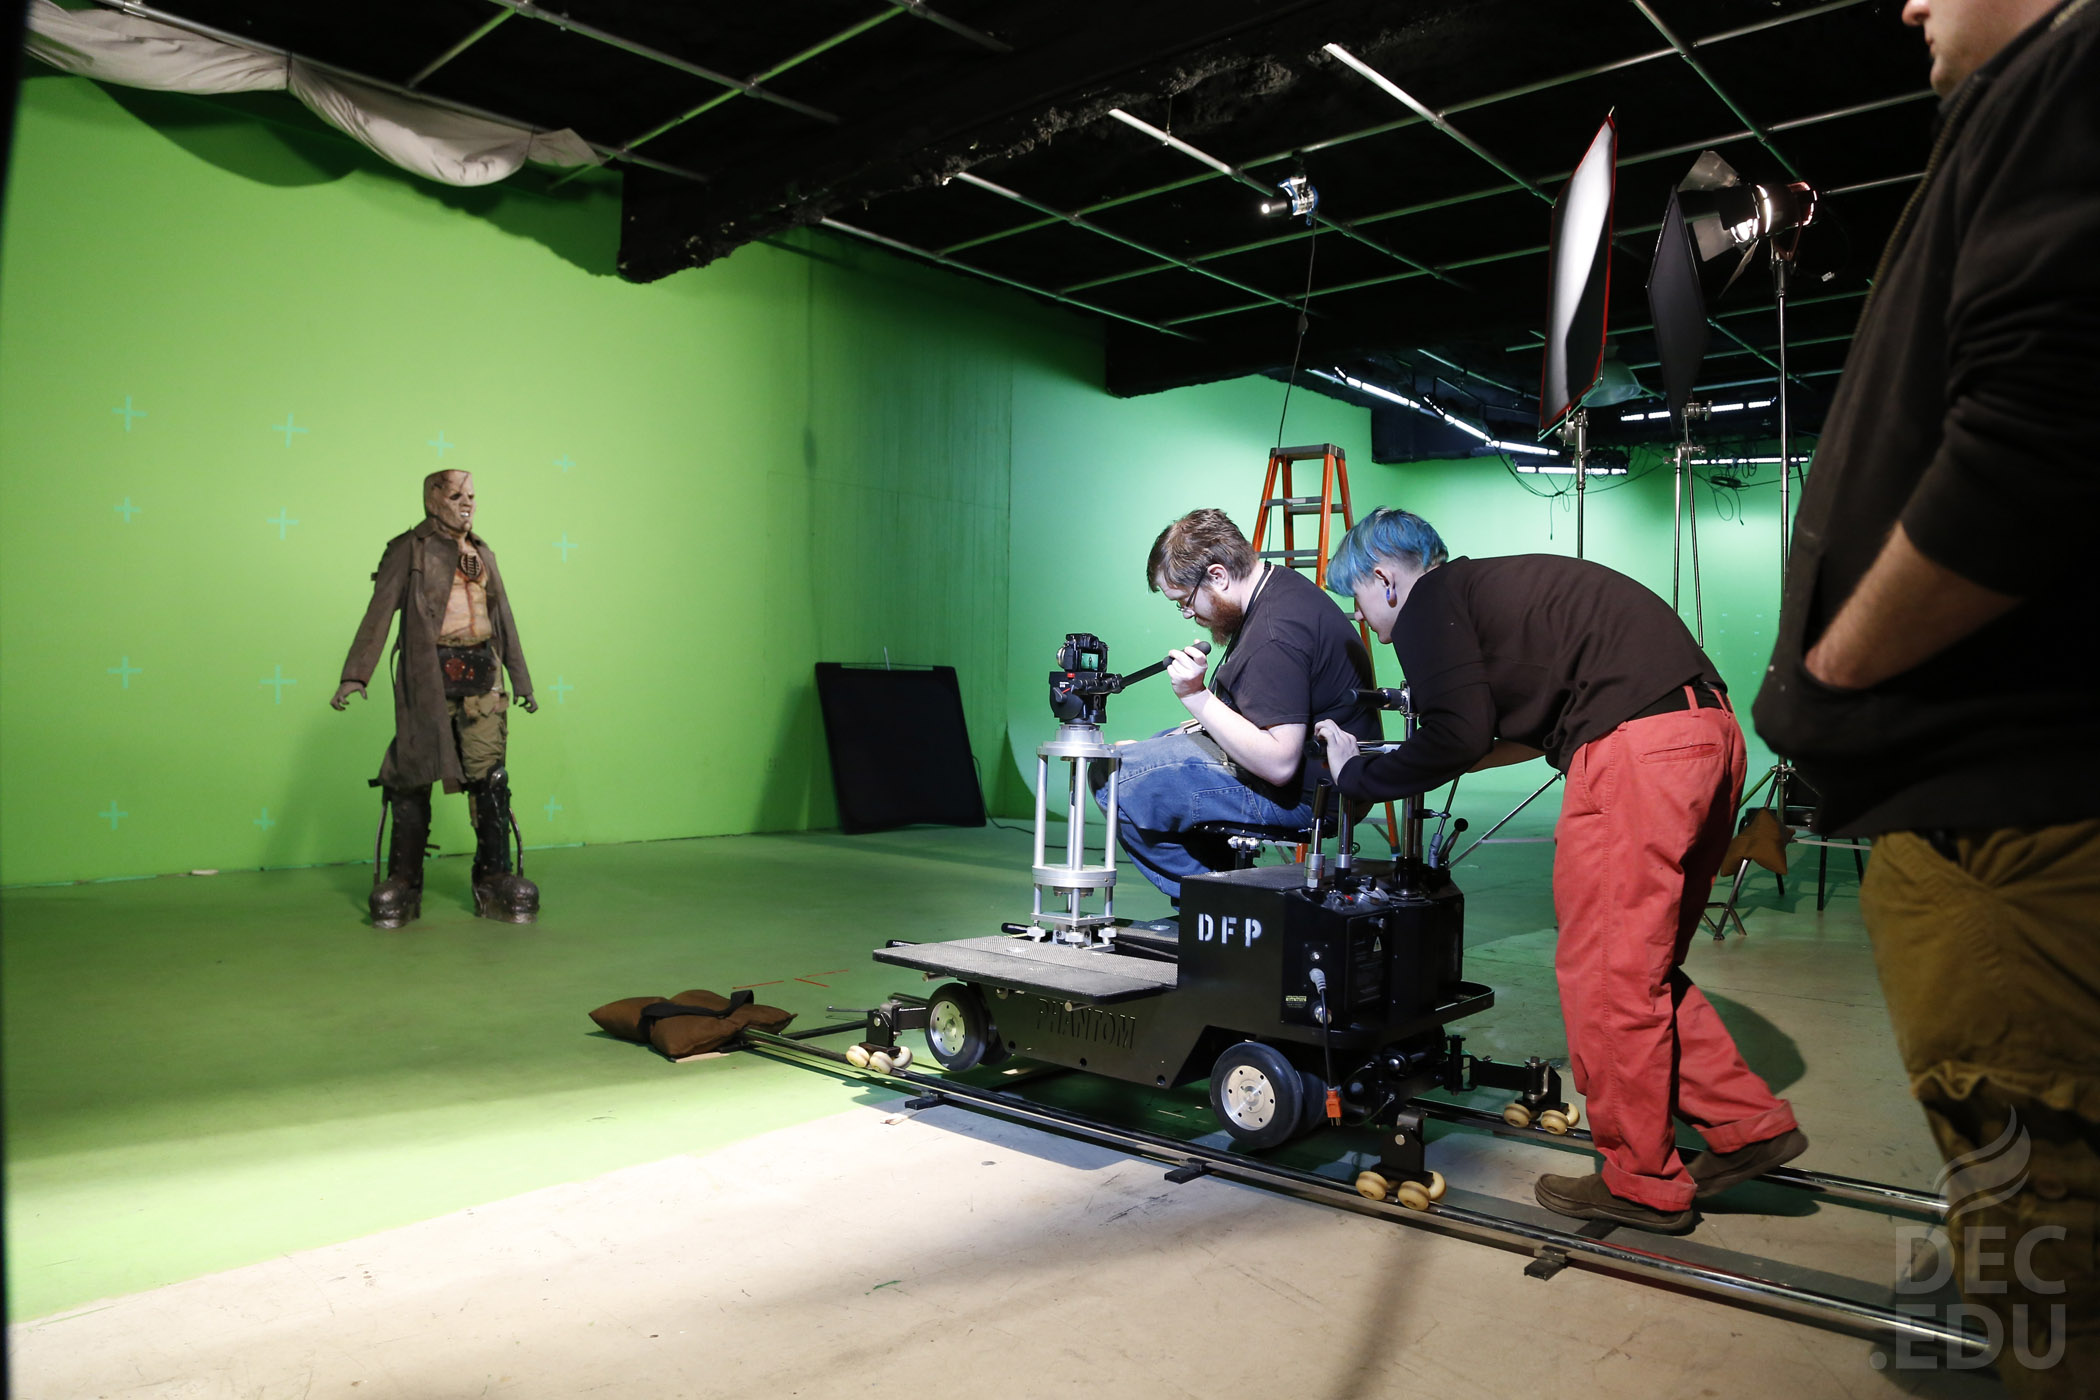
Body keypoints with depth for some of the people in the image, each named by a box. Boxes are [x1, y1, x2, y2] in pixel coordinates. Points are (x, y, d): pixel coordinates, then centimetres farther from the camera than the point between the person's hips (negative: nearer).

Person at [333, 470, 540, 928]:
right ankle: (404, 884, 11)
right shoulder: (409, 549, 3)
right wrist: (354, 675, -17)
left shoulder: (483, 553, 19)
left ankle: (494, 882, 9)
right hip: (428, 678, -4)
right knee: (414, 777, 0)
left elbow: (504, 619, 22)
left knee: (489, 779, 2)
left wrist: (522, 680, 21)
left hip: (482, 675, 4)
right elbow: (379, 612, -7)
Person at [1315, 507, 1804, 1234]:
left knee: (1604, 974, 1)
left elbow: (1457, 738, -10)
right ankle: (1749, 1125, 22)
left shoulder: (1428, 602, 0)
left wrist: (1358, 777, 5)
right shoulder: (1490, 586, 26)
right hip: (1709, 732, 10)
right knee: (1642, 966, 19)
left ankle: (1641, 1185, 12)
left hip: (1636, 745, -10)